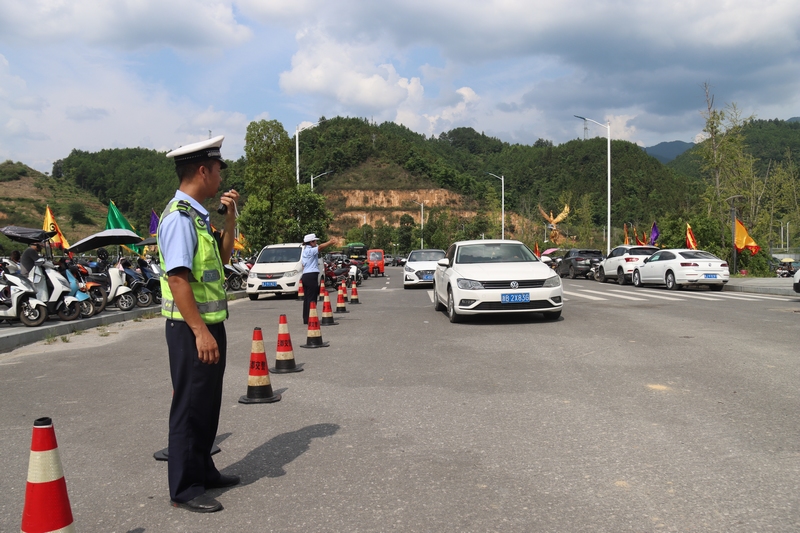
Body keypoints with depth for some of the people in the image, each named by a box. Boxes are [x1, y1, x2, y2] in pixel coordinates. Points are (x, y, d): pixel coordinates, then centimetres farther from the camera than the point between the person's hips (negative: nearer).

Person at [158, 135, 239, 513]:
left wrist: (230, 218, 11)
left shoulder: (197, 216, 11)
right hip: (192, 327, -10)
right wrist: (201, 332, -25)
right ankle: (184, 489, 14)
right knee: (190, 407, 1)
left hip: (210, 324, 10)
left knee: (208, 404, 19)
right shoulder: (179, 217, -18)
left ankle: (203, 471, 34)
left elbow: (221, 258, 23)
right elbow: (177, 277, -24)